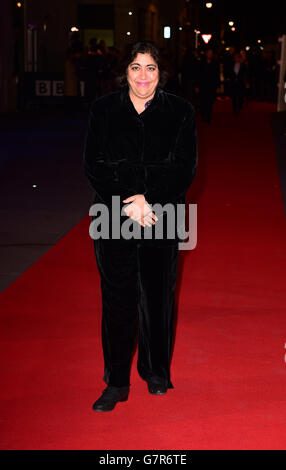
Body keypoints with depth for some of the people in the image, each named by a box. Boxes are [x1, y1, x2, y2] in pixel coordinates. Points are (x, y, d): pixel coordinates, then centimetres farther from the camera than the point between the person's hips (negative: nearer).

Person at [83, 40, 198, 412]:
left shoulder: (180, 111, 1)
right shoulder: (103, 109, 3)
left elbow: (185, 169, -2)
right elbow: (93, 165, 0)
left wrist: (148, 199, -15)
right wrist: (128, 202, -12)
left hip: (162, 219, 0)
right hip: (114, 219, 0)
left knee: (157, 297, 9)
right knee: (117, 299, 3)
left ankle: (157, 372, 28)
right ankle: (117, 382, 14)